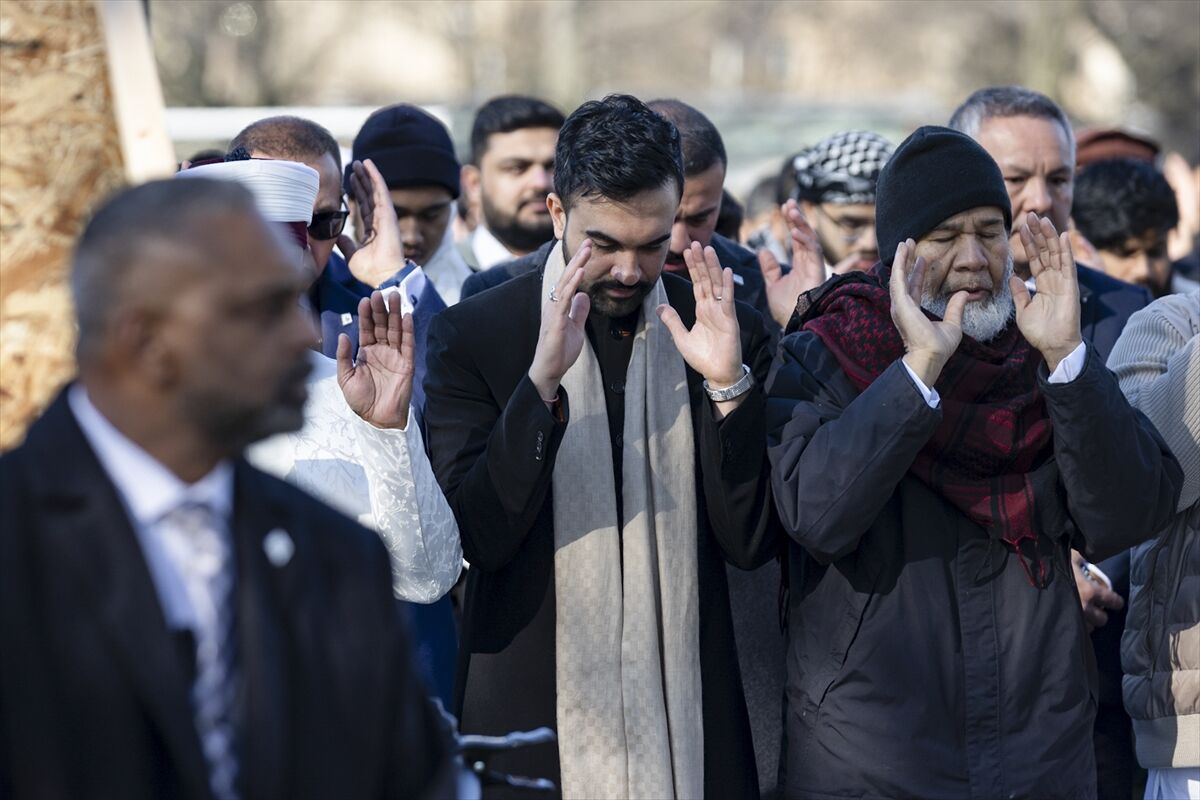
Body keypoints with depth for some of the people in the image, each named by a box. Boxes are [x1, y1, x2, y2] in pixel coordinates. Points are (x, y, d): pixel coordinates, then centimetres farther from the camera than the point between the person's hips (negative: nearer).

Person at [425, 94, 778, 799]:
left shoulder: (727, 329, 1)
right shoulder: (472, 335, -4)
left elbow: (751, 544, -3)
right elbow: (477, 537, -13)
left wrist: (728, 386, -16)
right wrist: (541, 380, -23)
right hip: (532, 708, -1)